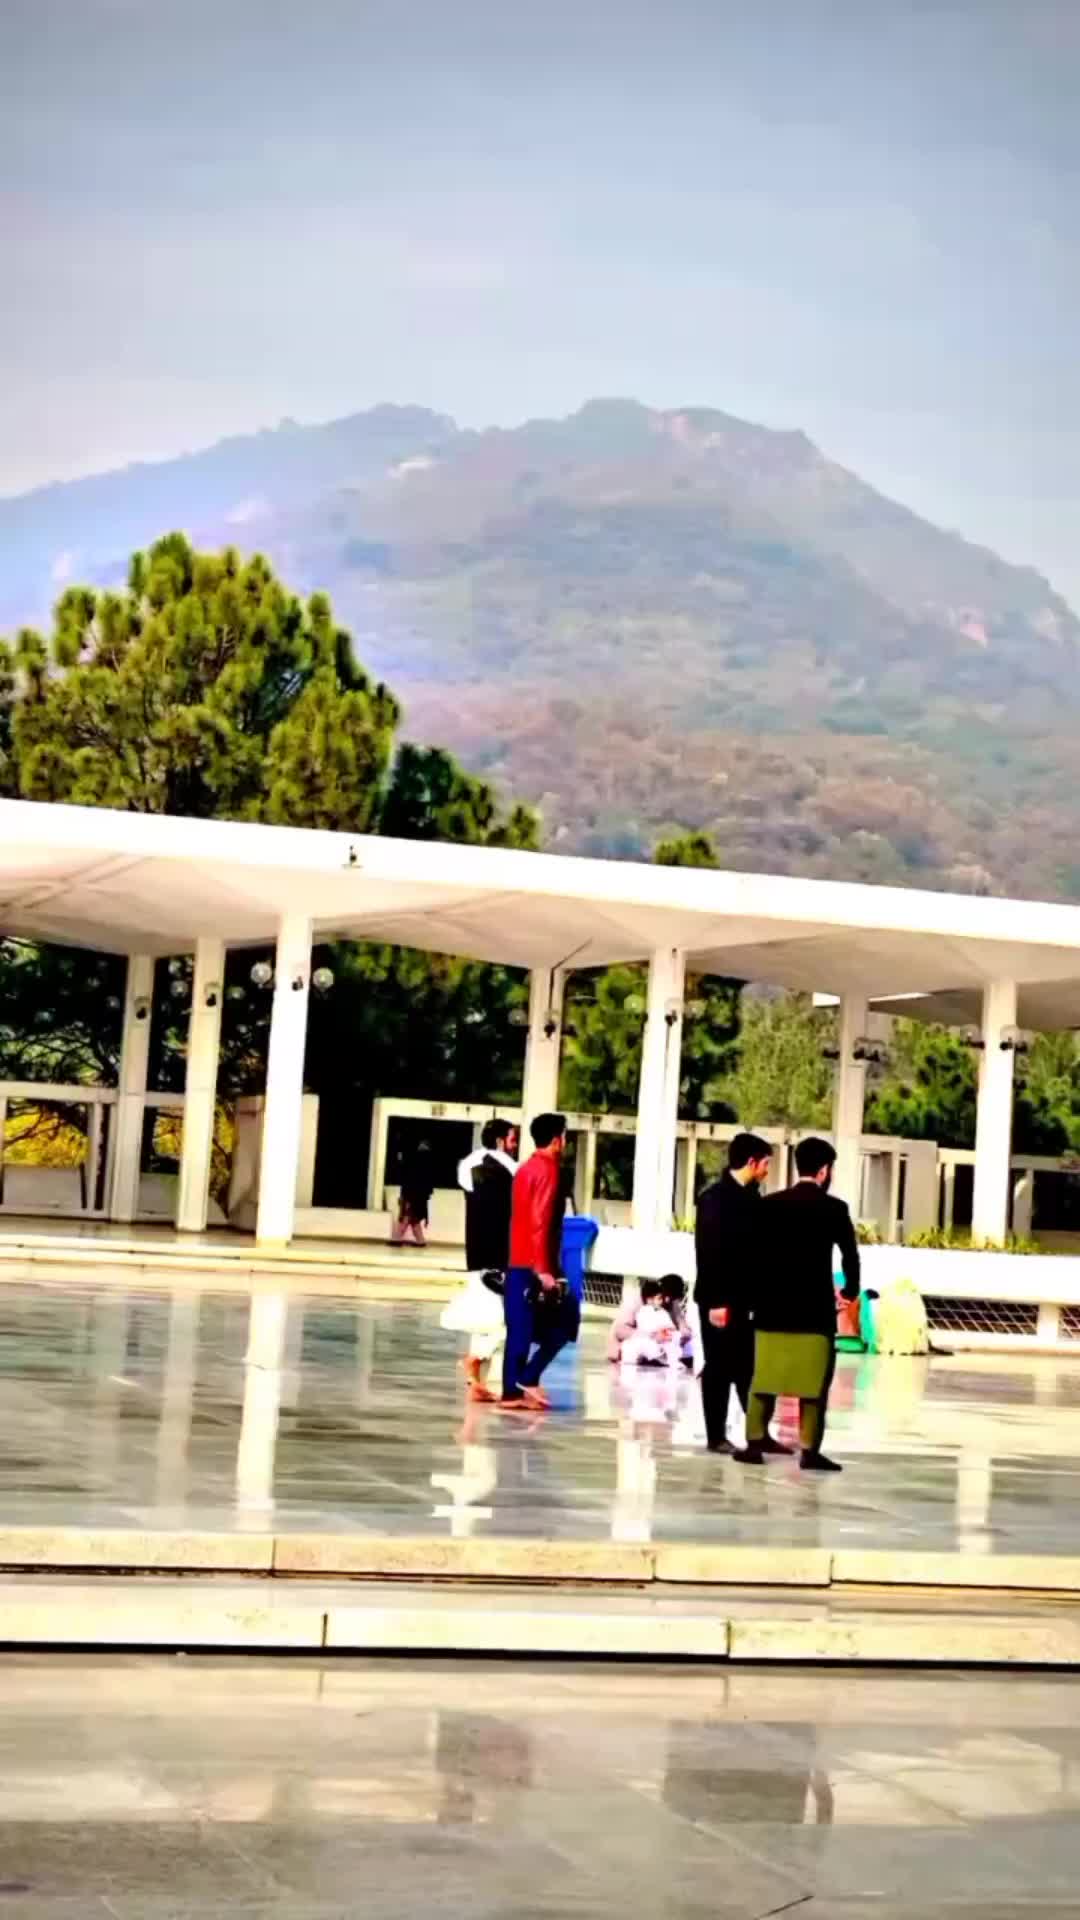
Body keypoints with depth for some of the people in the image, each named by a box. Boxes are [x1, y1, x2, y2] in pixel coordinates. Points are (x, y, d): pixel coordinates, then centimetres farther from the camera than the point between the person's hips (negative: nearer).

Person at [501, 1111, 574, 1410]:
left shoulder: (525, 1169, 15)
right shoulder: (547, 1170, -12)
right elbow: (541, 1223, -19)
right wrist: (544, 1269, -21)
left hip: (517, 1263, 9)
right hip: (534, 1266, -9)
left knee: (520, 1330, 9)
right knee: (563, 1323, -1)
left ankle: (512, 1391, 8)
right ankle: (528, 1378, -5)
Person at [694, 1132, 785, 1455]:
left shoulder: (752, 1198, 9)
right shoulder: (715, 1198, -13)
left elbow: (758, 1246, 11)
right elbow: (708, 1252, -17)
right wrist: (716, 1301, -20)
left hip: (745, 1298, 7)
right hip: (720, 1299, -7)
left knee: (749, 1368, 8)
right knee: (719, 1368, 2)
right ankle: (716, 1436, 9)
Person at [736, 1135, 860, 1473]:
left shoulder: (770, 1204, 4)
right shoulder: (834, 1208, -5)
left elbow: (755, 1252, 4)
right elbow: (850, 1255, -2)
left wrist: (756, 1296, 14)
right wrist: (850, 1290, 16)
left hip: (772, 1307, 3)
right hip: (814, 1309, -3)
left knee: (764, 1378, 10)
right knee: (813, 1383, 2)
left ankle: (754, 1445, 10)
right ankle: (809, 1452, 0)